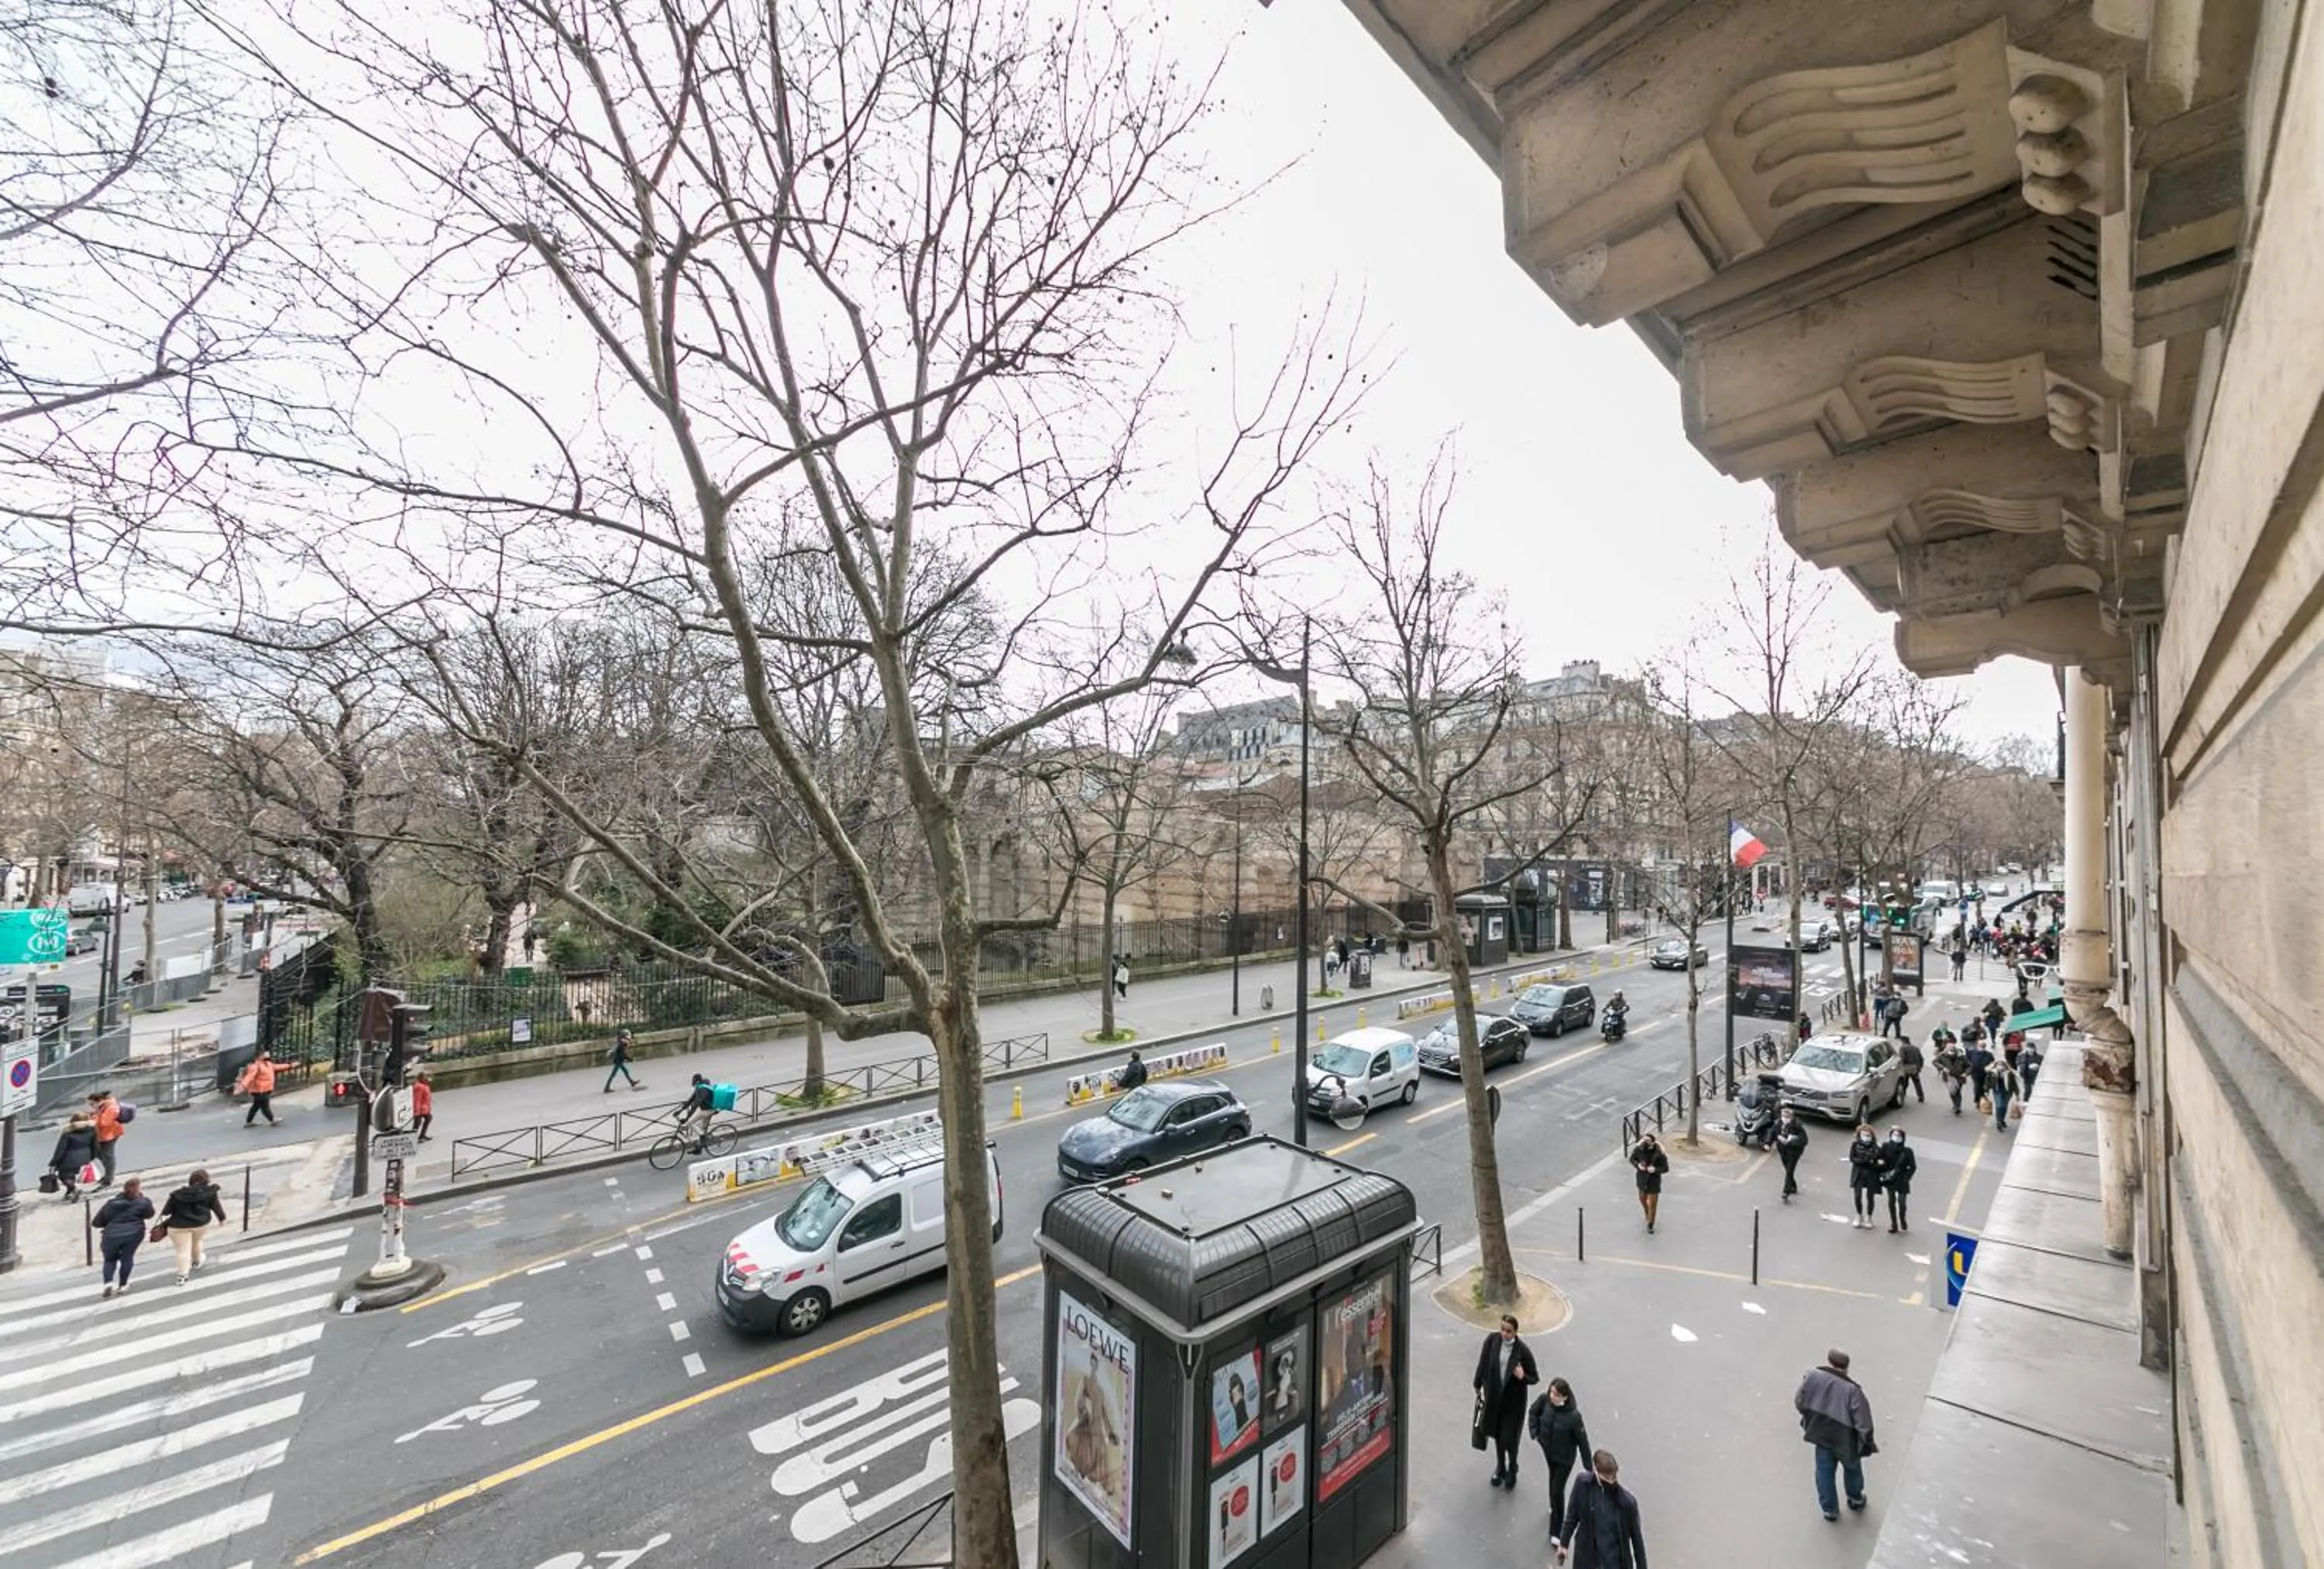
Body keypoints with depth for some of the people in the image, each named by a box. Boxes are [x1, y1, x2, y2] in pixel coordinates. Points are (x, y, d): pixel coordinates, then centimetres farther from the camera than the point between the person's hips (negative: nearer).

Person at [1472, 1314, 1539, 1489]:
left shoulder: (1523, 1351, -21)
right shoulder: (1492, 1340, -15)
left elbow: (1535, 1377, -9)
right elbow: (1483, 1363, -2)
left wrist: (1523, 1377, -29)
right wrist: (1478, 1385, 5)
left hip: (1513, 1400, -3)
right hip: (1494, 1396, 3)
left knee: (1509, 1438, 7)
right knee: (1497, 1434, 19)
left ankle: (1512, 1470, 37)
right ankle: (1500, 1468, 43)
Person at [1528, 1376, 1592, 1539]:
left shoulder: (1574, 1416, -35)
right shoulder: (1545, 1400, -24)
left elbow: (1583, 1441, -20)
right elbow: (1534, 1412, -3)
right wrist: (1535, 1432, -11)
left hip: (1565, 1458, -4)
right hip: (1548, 1450, 4)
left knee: (1558, 1490, 6)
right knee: (1553, 1480, 28)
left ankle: (1556, 1530, 27)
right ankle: (1554, 1507, 56)